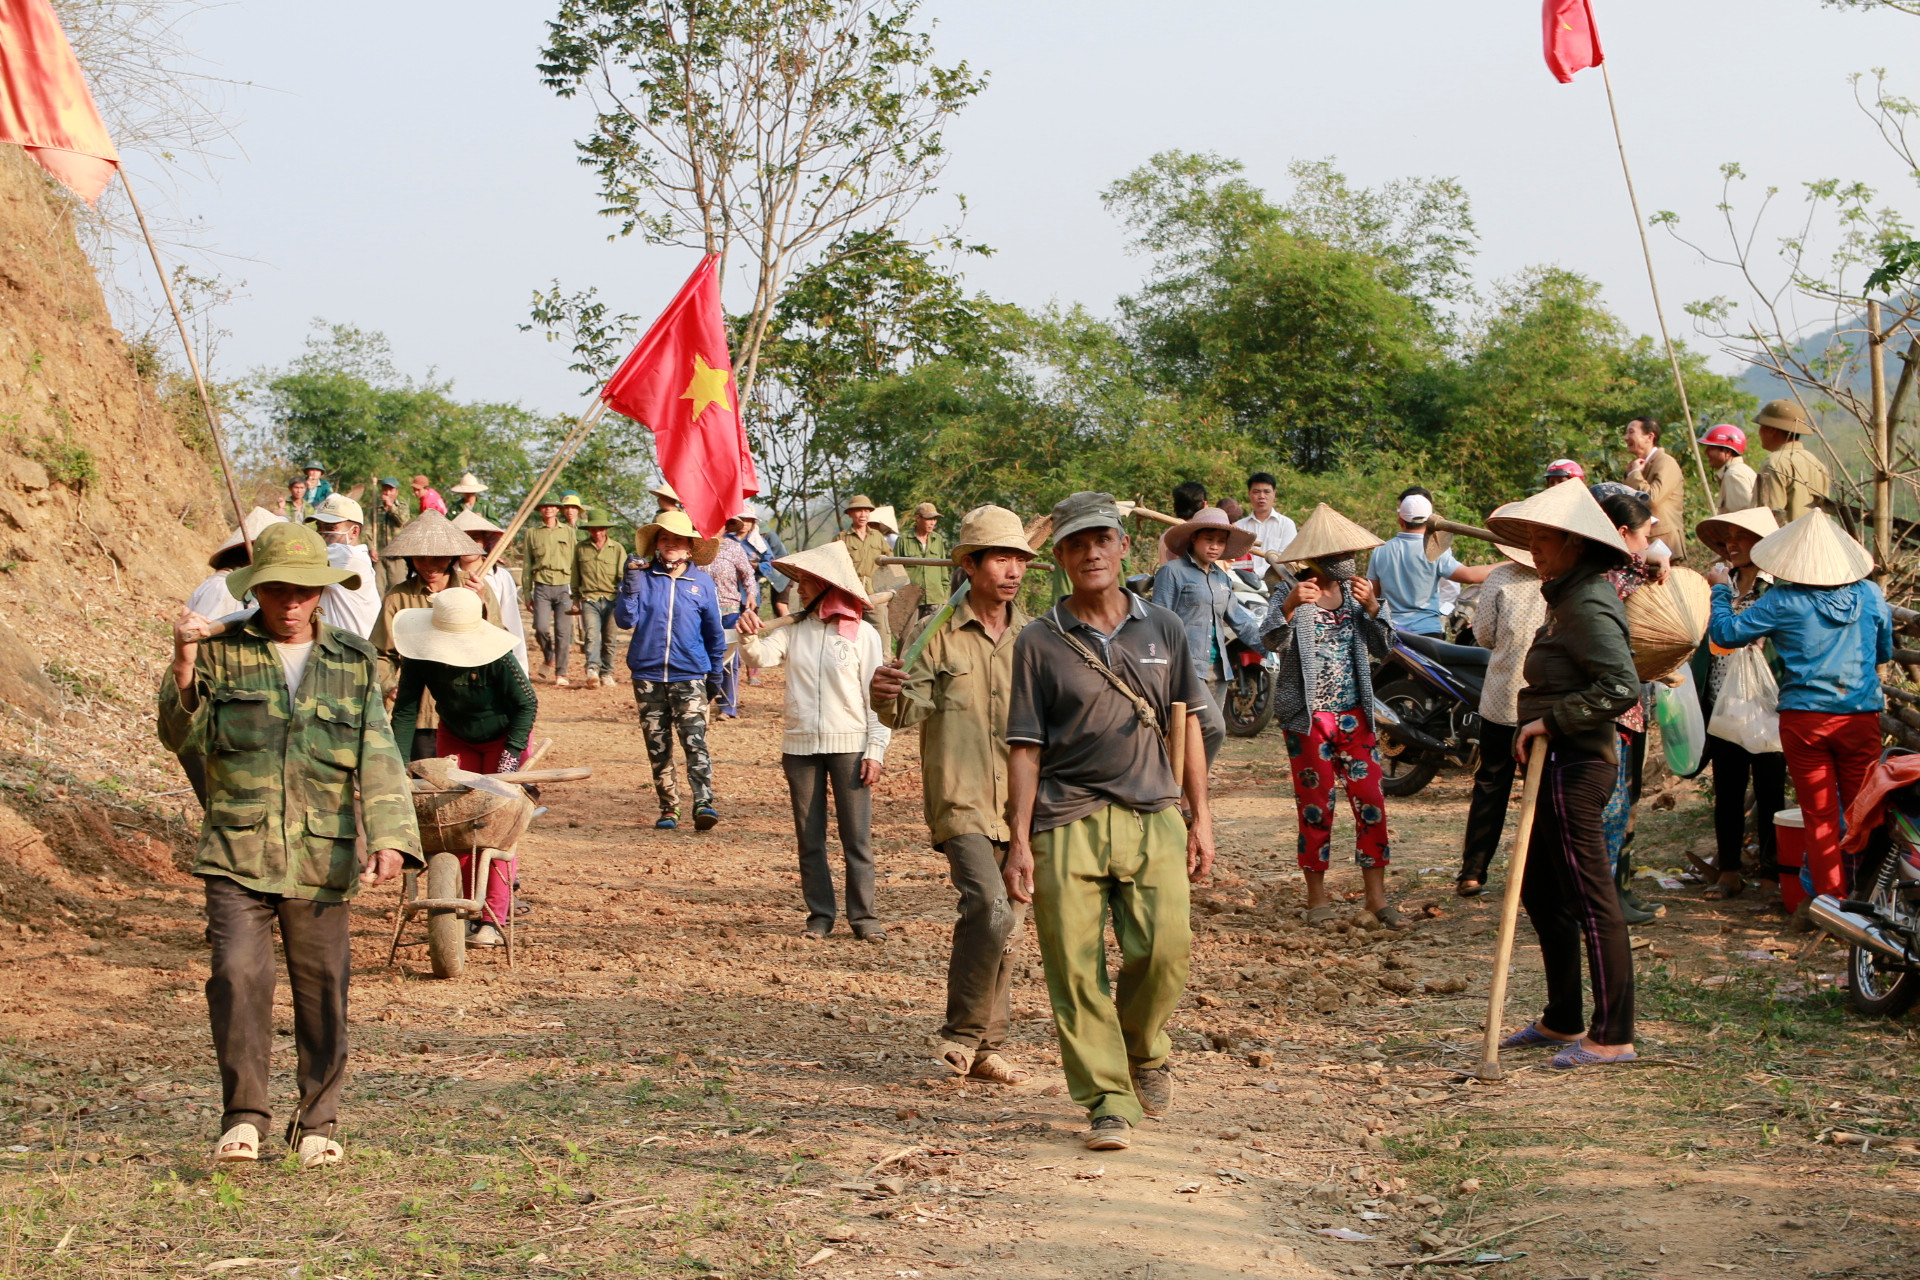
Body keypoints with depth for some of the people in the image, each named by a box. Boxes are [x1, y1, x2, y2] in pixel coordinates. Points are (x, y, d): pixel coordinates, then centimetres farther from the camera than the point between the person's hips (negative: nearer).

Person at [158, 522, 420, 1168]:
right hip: (237, 852, -1)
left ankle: (317, 1122, 19)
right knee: (237, 974, -15)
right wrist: (184, 666, -16)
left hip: (322, 855, 1)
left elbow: (378, 758, -1)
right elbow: (182, 737, 0)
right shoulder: (221, 652, 5)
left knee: (323, 988, 5)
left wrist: (389, 836, -15)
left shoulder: (353, 663, 7)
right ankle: (244, 1114, -2)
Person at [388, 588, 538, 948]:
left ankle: (492, 920, -9)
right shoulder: (419, 657, -23)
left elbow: (527, 704, -21)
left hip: (504, 737, -4)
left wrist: (511, 755, -27)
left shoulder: (496, 658, -33)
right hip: (456, 738, 4)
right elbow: (405, 711, -16)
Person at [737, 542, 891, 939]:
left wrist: (875, 750, -7)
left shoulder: (862, 634, -1)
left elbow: (876, 696, -2)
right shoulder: (794, 630, 9)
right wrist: (749, 638, -28)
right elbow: (762, 656, -6)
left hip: (849, 745, -4)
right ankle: (820, 914, 15)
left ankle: (862, 915, 5)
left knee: (857, 837, -2)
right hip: (800, 745, 4)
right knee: (809, 838, 8)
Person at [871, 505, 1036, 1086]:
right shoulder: (936, 635, -2)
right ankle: (962, 1033, -6)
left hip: (1022, 802, 5)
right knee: (990, 908, -22)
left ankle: (988, 1046, 21)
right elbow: (910, 709, -13)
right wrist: (887, 695, -34)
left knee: (1006, 927, 9)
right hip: (961, 800, -5)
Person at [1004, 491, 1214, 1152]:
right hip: (1066, 822, -1)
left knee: (1166, 946, -12)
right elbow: (1025, 748, 3)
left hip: (1152, 814, 1)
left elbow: (1187, 725, 15)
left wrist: (1200, 817, 11)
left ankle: (1145, 1049, 17)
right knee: (1076, 967, -5)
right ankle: (1108, 1099, 6)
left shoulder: (1163, 629, 11)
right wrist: (1018, 841, -2)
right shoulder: (1040, 643, 4)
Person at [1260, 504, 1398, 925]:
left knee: (1370, 801, -1)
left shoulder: (1354, 591, 9)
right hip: (1308, 715, -4)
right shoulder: (1294, 594, -5)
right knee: (1315, 805, 2)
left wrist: (1371, 607, -14)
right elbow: (1273, 641, -21)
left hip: (1354, 713, 4)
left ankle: (1376, 894, 6)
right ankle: (1317, 894, 13)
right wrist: (1289, 606, -40)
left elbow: (1382, 648, 3)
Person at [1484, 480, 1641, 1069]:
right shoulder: (1570, 597, 15)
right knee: (1540, 891, 18)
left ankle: (1613, 1035, 3)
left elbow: (1622, 687, -28)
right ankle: (1562, 1020, 28)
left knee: (1592, 900, -4)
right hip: (1564, 764, 11)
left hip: (1575, 768, -11)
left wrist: (1550, 720, -22)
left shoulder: (1588, 606, -17)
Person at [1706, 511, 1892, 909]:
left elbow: (1725, 633, -4)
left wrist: (1720, 589, 12)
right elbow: (1884, 654, 13)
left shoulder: (1782, 603, -11)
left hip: (1804, 720, -2)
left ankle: (1832, 901, 7)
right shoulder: (1871, 596, 0)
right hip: (1861, 717, 2)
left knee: (1820, 816, 6)